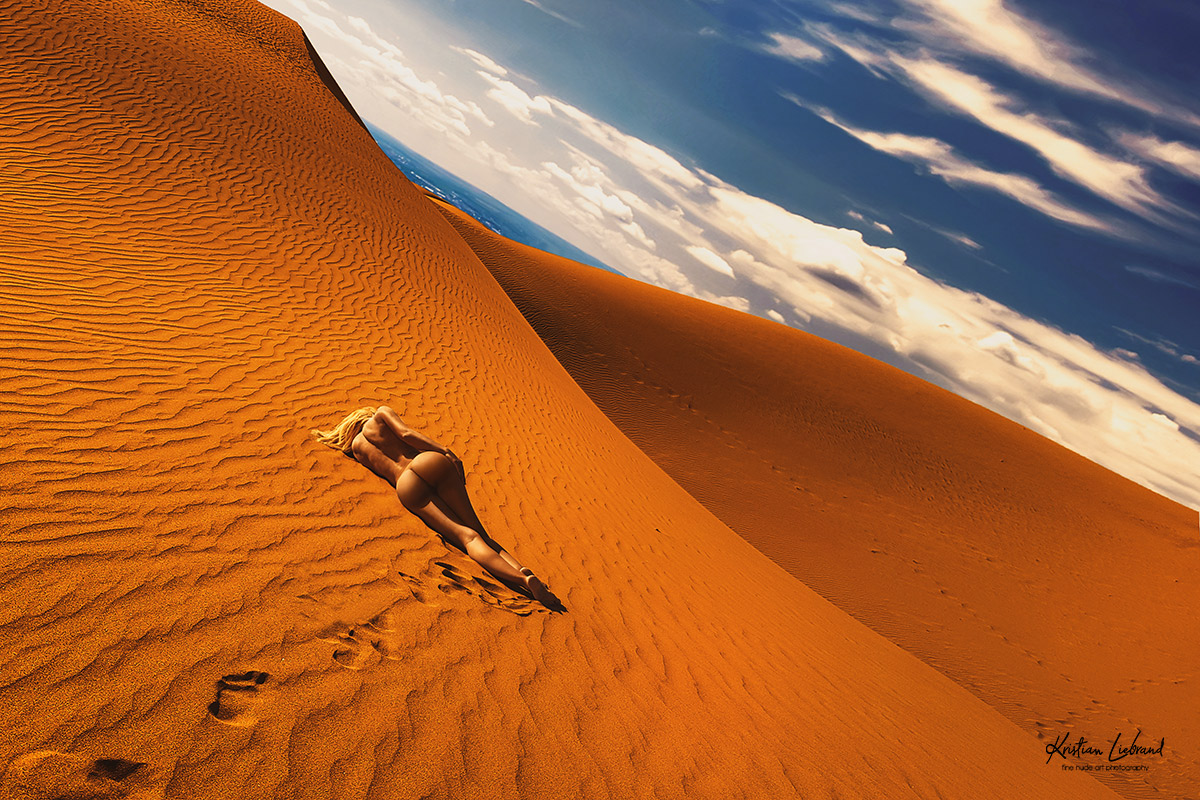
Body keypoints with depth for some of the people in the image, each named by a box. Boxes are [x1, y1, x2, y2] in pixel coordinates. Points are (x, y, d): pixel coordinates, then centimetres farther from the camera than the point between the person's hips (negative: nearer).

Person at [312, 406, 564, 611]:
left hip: (406, 489, 1)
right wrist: (445, 451, -3)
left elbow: (387, 466, 16)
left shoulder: (356, 447, 29)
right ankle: (524, 571, -32)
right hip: (428, 464, -1)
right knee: (479, 533, -5)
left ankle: (522, 579, -38)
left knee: (468, 538, -14)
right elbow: (406, 433, 3)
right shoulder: (380, 414, 21)